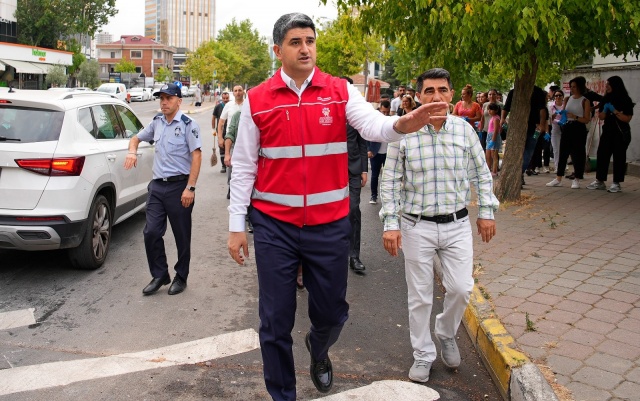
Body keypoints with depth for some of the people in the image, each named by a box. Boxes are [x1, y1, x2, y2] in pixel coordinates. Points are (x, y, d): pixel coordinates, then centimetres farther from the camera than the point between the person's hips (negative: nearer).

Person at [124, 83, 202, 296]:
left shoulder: (188, 124, -7)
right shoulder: (157, 122, 11)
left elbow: (196, 156, -13)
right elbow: (137, 137, 27)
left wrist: (190, 188, -19)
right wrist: (132, 152, 3)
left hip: (179, 186, -5)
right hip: (157, 185, 6)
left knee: (182, 236, 6)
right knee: (151, 232, 1)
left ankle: (181, 278, 21)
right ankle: (159, 275, 17)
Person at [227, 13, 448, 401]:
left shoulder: (340, 91, 1)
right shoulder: (257, 100, 0)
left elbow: (371, 125, -17)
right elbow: (244, 167, 3)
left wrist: (402, 124, -40)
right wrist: (236, 226, 2)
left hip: (329, 223, 1)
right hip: (274, 225, 0)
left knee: (332, 312, 14)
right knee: (276, 320, 6)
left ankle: (318, 348, 50)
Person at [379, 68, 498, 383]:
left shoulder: (464, 130, 0)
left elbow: (482, 174, 10)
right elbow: (390, 182, -5)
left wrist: (486, 212, 7)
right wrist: (391, 223, -10)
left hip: (457, 225, 2)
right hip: (417, 226, -2)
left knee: (461, 289, 2)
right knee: (420, 296, 8)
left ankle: (446, 334, 33)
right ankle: (423, 355, 27)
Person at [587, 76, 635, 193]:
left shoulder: (625, 101, -5)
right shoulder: (605, 99, 8)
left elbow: (627, 118, -12)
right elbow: (601, 117, 10)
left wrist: (614, 111, -19)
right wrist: (605, 110, -10)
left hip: (621, 133, -5)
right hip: (607, 131, 5)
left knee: (619, 157, -2)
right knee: (602, 155, 1)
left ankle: (616, 183, 2)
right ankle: (600, 181, 7)